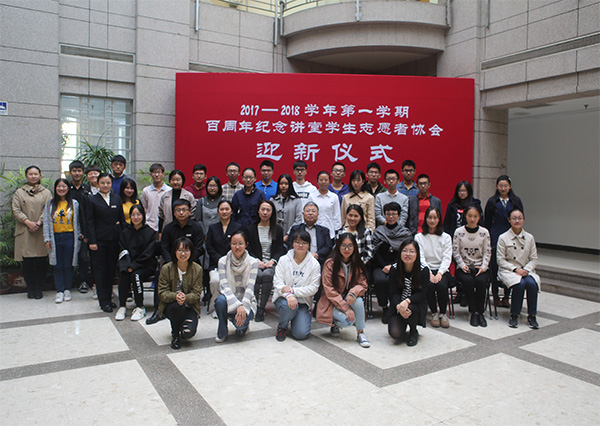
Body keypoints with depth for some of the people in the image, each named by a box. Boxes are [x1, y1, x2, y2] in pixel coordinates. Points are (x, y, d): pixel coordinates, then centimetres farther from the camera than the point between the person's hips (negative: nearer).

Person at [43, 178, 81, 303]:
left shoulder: (74, 203, 4)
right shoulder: (50, 204, 7)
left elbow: (77, 221, 6)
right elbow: (46, 222, 5)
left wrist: (79, 235, 0)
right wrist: (47, 239, 0)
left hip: (70, 237, -1)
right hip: (56, 238, 1)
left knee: (68, 265, 4)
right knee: (58, 266, 4)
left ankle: (67, 290, 15)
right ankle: (59, 291, 10)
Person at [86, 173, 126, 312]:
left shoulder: (117, 198, 9)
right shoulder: (92, 200, 1)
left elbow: (122, 219, 11)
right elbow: (89, 222, -3)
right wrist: (92, 241, -10)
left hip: (114, 239, 3)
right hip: (99, 240, -3)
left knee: (111, 269, 10)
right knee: (100, 270, 2)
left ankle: (108, 298, 21)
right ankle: (103, 301, 9)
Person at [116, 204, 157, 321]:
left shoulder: (150, 232, -2)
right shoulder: (126, 232, 10)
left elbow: (147, 254, -9)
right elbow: (123, 252, 2)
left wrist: (133, 266, -18)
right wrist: (127, 266, -16)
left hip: (146, 265, -3)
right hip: (129, 264, 3)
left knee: (136, 275, -30)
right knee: (123, 275, -27)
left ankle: (140, 308, -18)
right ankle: (122, 307, -16)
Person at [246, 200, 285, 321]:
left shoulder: (278, 230, 14)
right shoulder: (251, 229, 14)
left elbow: (280, 250, 8)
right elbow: (248, 249, 7)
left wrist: (272, 261, -11)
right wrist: (257, 261, -10)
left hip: (272, 263, 0)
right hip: (256, 262, 0)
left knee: (267, 274, -34)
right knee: (257, 274, -34)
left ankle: (261, 308, -29)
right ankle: (254, 306, -28)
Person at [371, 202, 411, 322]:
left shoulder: (405, 233, 9)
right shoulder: (378, 232, 11)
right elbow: (376, 252, 4)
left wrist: (392, 266, -11)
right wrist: (384, 266, -11)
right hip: (380, 265, 1)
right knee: (380, 280, -31)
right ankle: (384, 308, -12)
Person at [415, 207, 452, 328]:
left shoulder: (446, 237, 12)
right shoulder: (419, 237, 10)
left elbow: (447, 258, 2)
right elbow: (420, 258, -1)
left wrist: (439, 273, -16)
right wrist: (429, 273, -17)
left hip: (442, 270, 1)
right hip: (425, 270, 0)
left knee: (442, 285, -31)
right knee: (430, 285, -32)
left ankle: (443, 313, -7)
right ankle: (434, 313, -8)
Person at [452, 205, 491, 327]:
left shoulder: (484, 232, 5)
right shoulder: (459, 232, 2)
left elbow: (487, 252, 5)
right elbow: (455, 252, 0)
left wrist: (483, 267, -10)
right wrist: (463, 265, -12)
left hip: (480, 267, 1)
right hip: (463, 267, -1)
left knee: (480, 281, -31)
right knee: (468, 281, -32)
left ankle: (480, 312, -16)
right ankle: (473, 312, -18)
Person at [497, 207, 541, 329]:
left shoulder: (529, 238, 8)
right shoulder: (503, 238, -2)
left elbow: (534, 259, 9)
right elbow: (501, 260, -3)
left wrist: (526, 269, -9)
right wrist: (515, 269, -14)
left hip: (526, 270, 3)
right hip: (508, 270, -3)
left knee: (532, 283, -30)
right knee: (519, 284, -33)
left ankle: (532, 316, -15)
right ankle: (514, 316, -16)